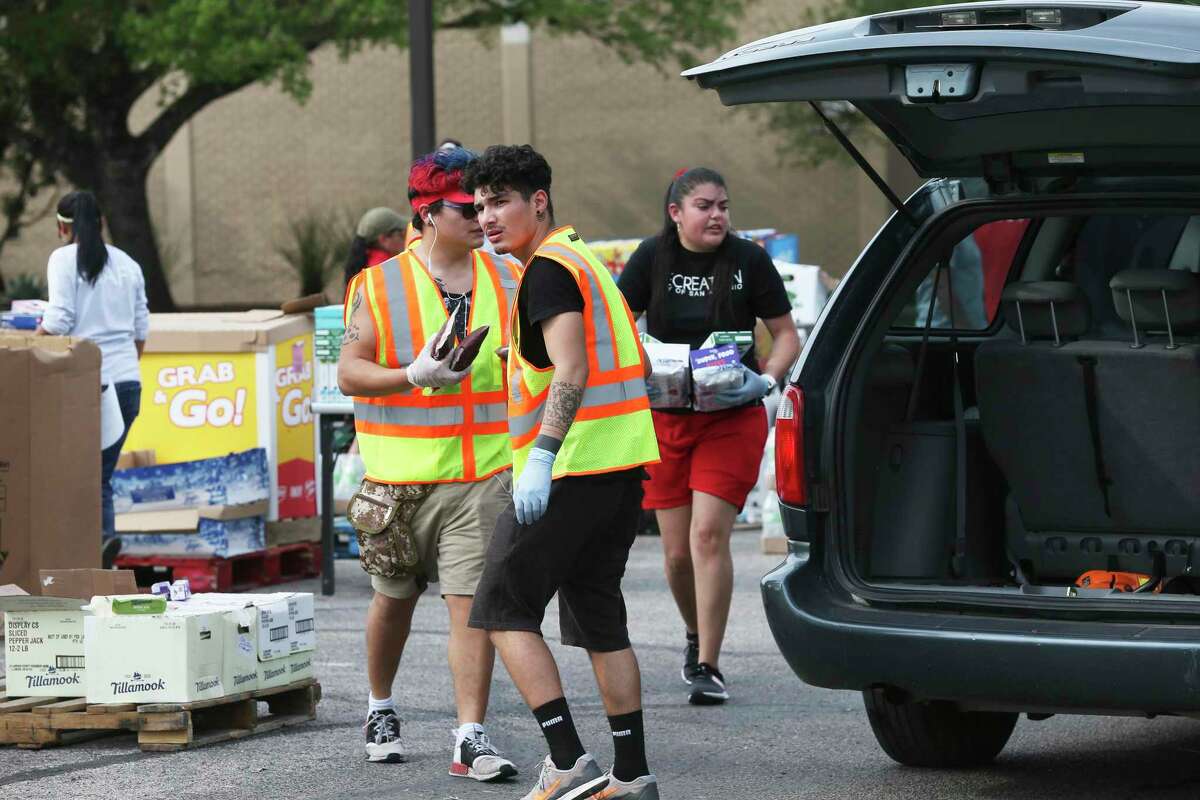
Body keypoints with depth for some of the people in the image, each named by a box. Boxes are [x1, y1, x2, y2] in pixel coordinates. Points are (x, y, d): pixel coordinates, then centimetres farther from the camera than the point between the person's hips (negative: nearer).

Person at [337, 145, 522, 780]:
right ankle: (380, 710, 37)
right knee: (394, 598, 14)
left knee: (472, 602, -9)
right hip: (401, 476, -1)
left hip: (482, 474, 1)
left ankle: (471, 738, -9)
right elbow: (349, 373, -5)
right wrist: (415, 376, -21)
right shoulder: (381, 287, -1)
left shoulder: (508, 282, 7)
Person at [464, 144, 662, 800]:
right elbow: (632, 363, 25)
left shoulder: (548, 270, -11)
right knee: (598, 619, 14)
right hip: (623, 466, 10)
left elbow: (570, 373, -23)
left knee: (504, 609, -5)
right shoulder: (584, 261, 19)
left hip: (571, 470, -10)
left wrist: (540, 459, -31)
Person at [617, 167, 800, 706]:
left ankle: (707, 666, -9)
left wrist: (766, 381, -15)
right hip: (664, 419, 2)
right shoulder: (653, 258, 0)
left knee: (709, 535, -15)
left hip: (733, 418, -2)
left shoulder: (748, 260, -2)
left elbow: (786, 336, 3)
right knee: (678, 550, 5)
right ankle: (695, 636, 35)